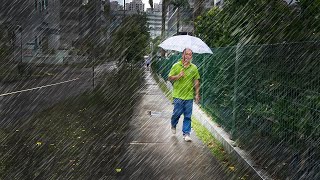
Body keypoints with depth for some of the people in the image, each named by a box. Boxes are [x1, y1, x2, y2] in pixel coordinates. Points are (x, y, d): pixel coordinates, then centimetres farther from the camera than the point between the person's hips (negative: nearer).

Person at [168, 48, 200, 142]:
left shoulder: (194, 67, 6)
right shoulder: (176, 66, 1)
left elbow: (196, 81, 9)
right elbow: (170, 78, 2)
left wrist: (197, 94, 6)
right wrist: (178, 76, -15)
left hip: (189, 96, 2)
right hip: (178, 95, -1)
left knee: (188, 116, 3)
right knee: (177, 113, 5)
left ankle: (186, 133, 13)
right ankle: (173, 125, 36)